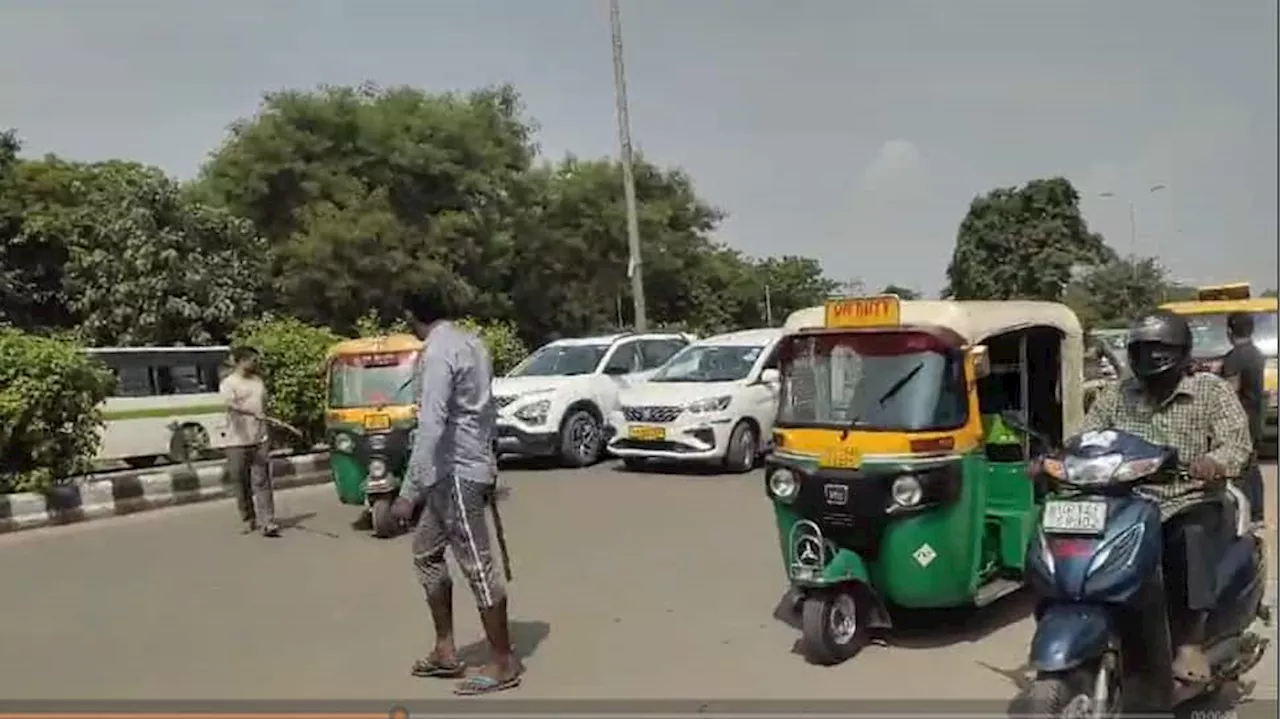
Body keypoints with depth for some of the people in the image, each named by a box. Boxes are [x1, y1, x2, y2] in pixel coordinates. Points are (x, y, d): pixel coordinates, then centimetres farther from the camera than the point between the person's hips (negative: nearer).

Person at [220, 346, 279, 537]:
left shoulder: (258, 380, 14)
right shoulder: (228, 383, -4)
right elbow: (231, 405, -22)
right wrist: (253, 413, -38)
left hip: (260, 440, 3)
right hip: (237, 442, -3)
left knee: (261, 481, -4)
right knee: (241, 484, 6)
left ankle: (268, 523, -8)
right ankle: (248, 520, 20)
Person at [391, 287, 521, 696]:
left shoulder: (438, 353, -17)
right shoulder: (469, 343, 12)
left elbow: (431, 426, -25)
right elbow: (486, 409, 18)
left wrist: (409, 490, -24)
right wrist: (486, 462, 25)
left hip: (456, 471, -10)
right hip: (459, 469, 10)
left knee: (476, 565, -3)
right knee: (426, 551, 17)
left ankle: (504, 663, 8)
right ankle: (445, 650, 24)